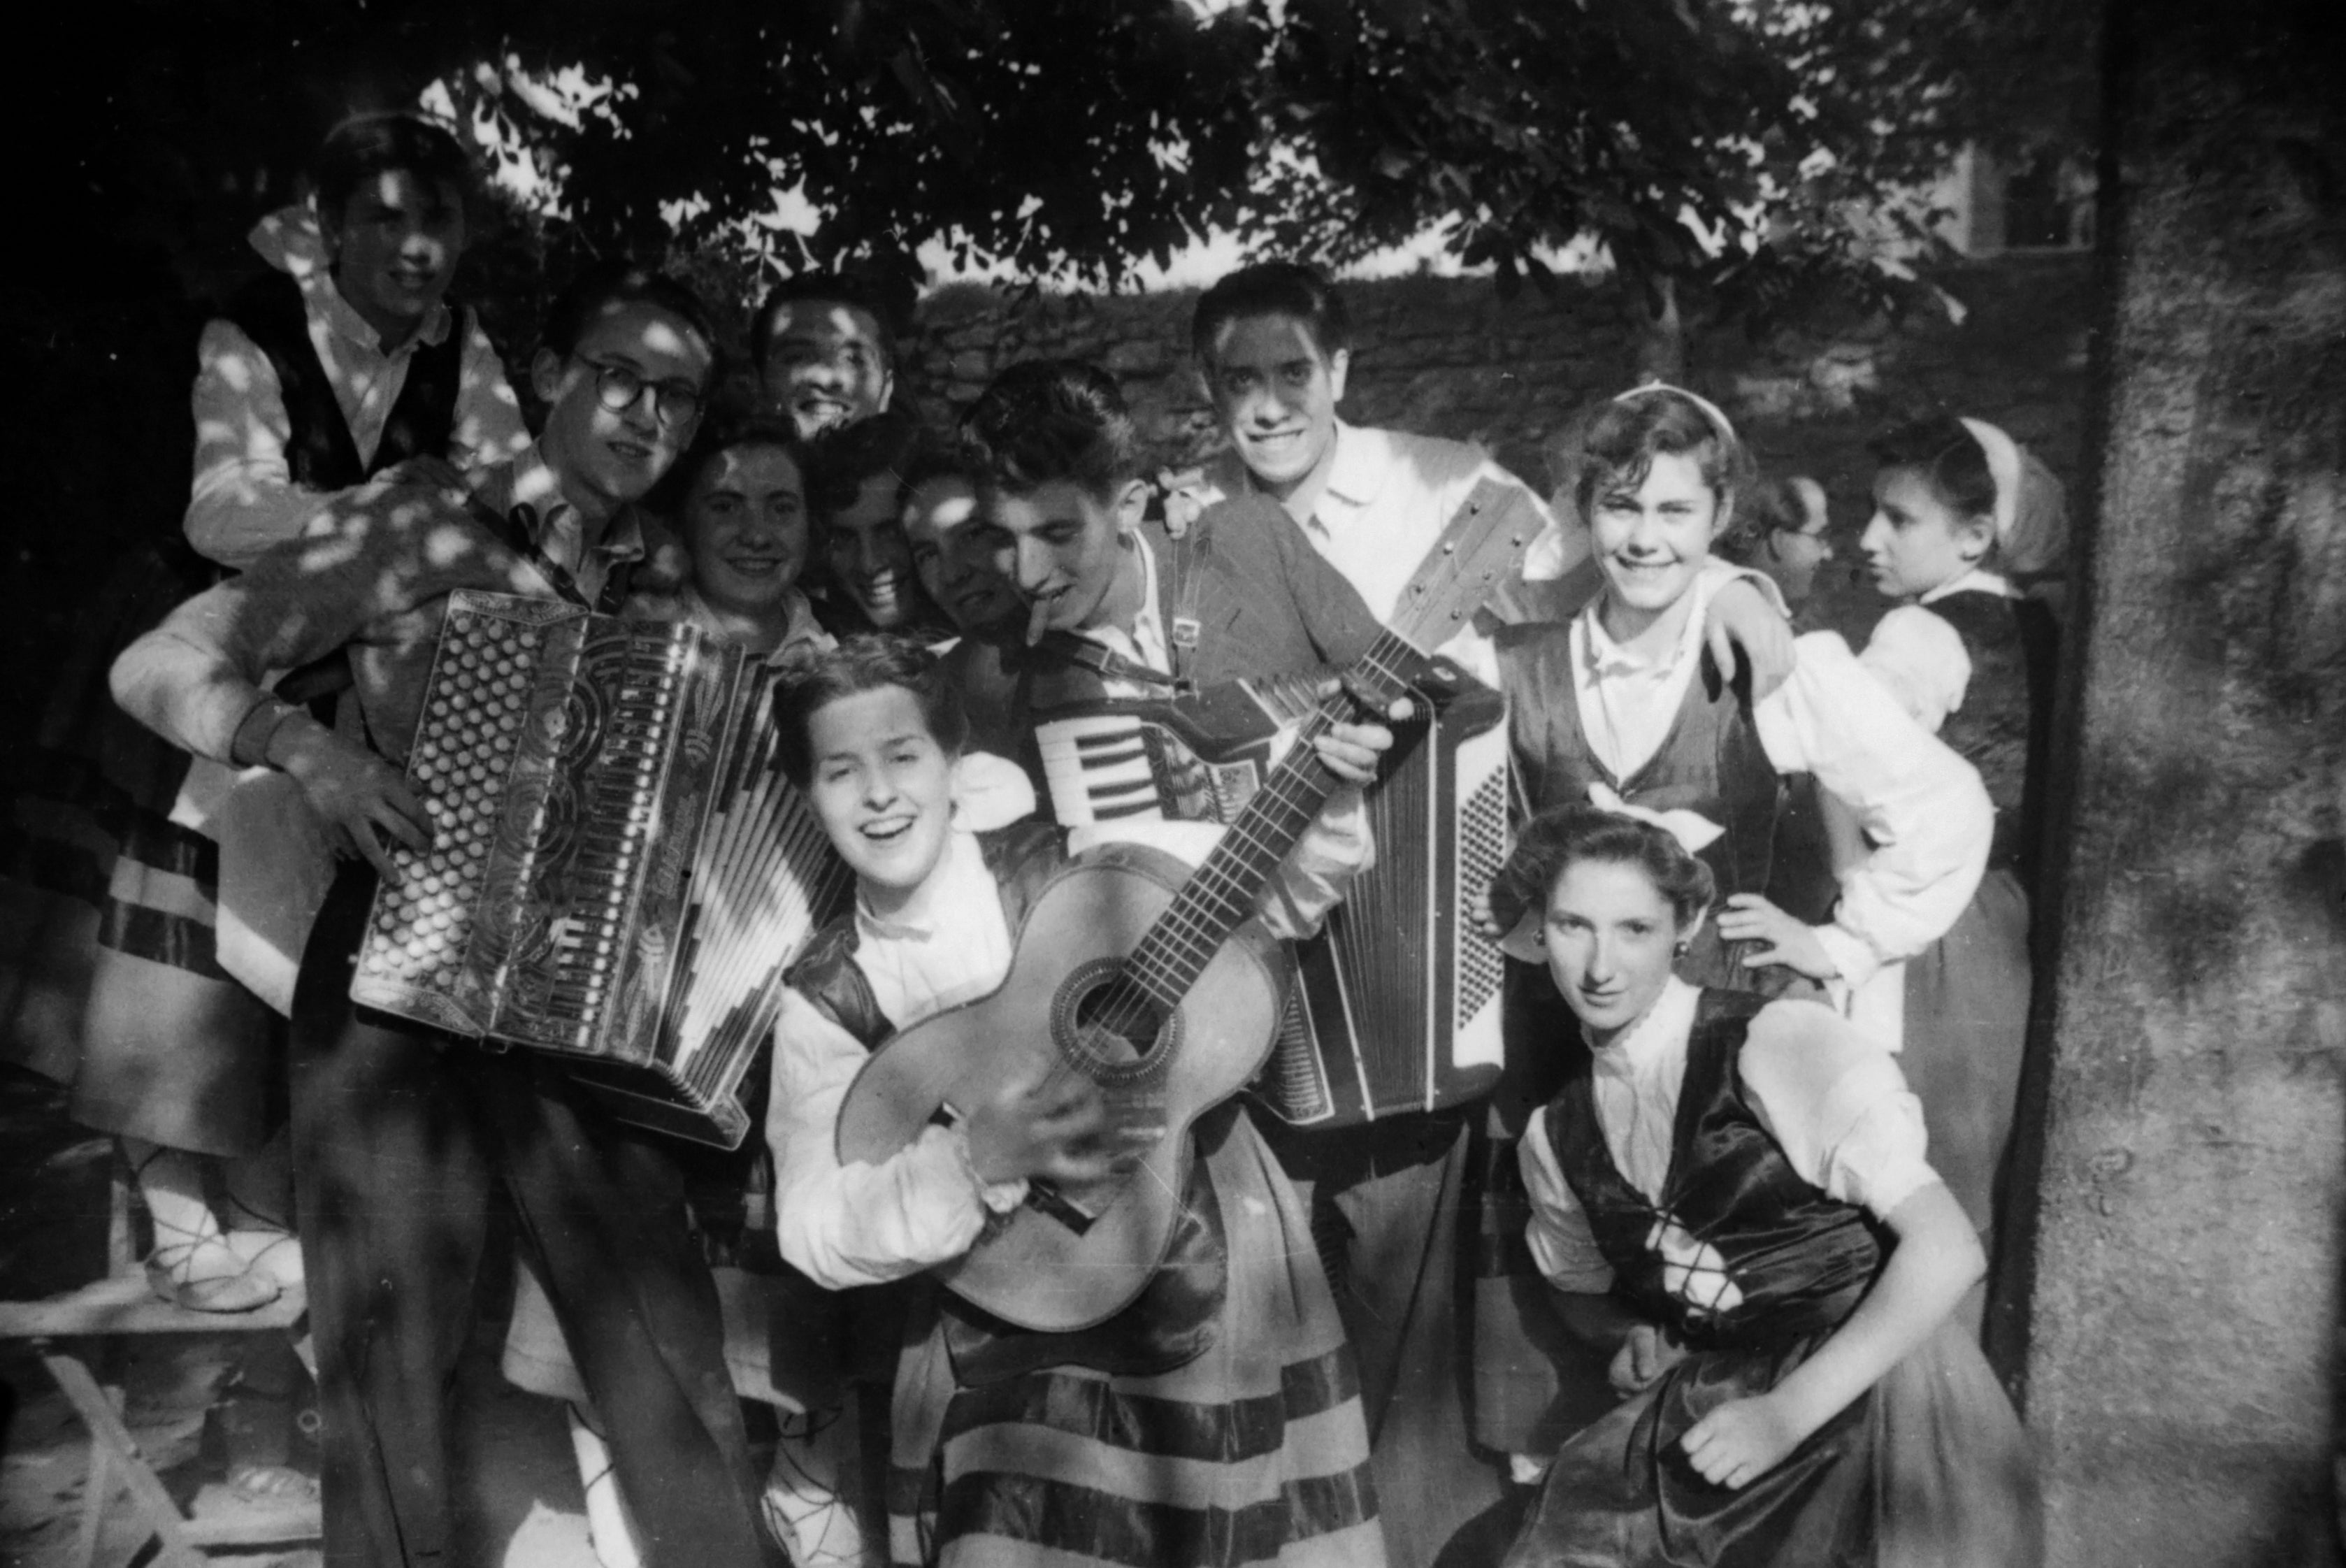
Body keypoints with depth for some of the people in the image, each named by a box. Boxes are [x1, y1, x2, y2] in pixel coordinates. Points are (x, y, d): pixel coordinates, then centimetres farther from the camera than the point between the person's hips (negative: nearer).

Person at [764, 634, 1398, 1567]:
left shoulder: (1078, 870, -7)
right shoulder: (827, 1000, -3)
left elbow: (1274, 896, 1)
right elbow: (813, 1228, -7)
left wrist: (1326, 808, -19)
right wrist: (974, 1161, -20)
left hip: (1218, 1286, 0)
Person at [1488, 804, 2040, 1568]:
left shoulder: (1783, 1043, -13)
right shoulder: (1552, 1136, 4)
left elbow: (1946, 1252, -16)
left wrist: (1790, 1410, -19)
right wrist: (1636, 1341, 1)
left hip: (1867, 1386, -4)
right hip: (1706, 1405, 4)